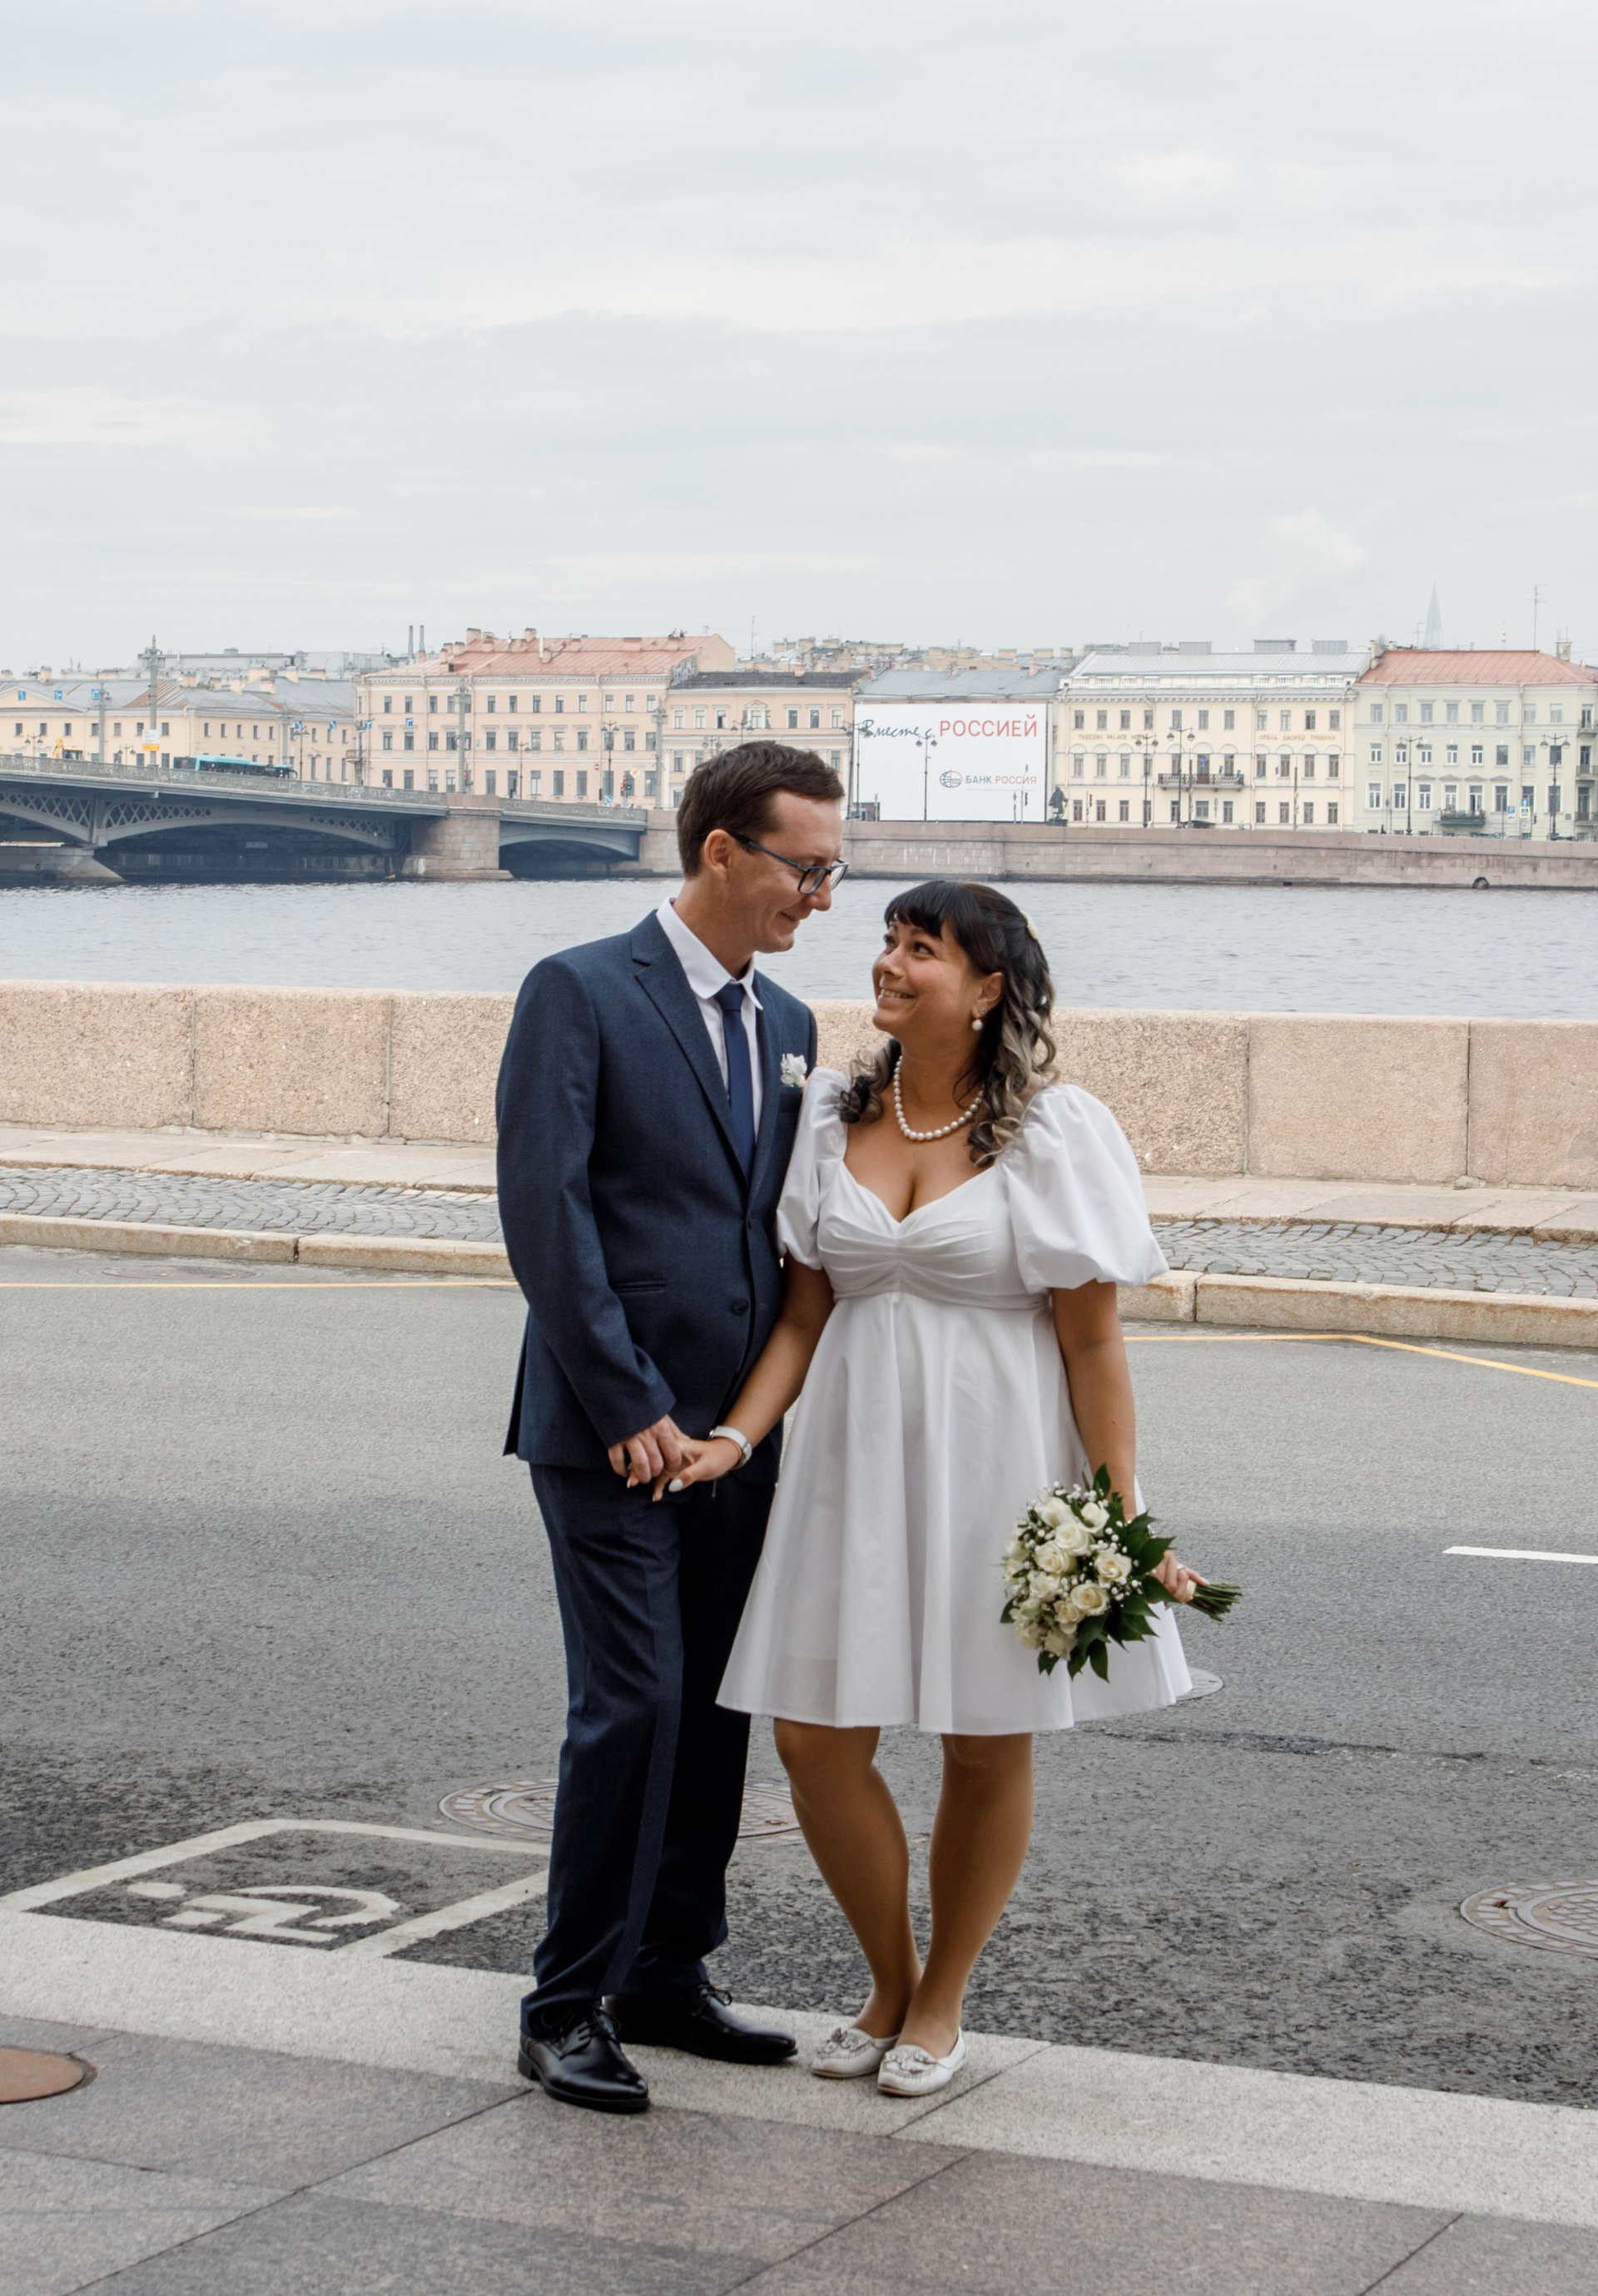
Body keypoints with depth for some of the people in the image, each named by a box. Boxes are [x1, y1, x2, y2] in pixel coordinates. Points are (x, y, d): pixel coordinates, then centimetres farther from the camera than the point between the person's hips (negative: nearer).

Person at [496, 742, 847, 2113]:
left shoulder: (789, 1025, 15)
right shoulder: (580, 995, -7)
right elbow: (545, 1213, -14)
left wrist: (778, 1413, 9)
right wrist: (629, 1409, -16)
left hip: (740, 1432, 7)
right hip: (611, 1427, -7)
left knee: (716, 1708, 9)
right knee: (631, 1706, -10)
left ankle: (667, 1977, 21)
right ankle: (568, 2009, 1)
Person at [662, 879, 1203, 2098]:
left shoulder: (1057, 1133, -7)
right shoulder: (833, 1118, 5)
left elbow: (1092, 1340, -8)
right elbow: (805, 1313, 7)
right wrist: (736, 1435, -8)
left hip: (996, 1459, -3)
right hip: (857, 1451, 4)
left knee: (988, 1747, 7)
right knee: (817, 1736, 1)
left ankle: (942, 2002, 27)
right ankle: (890, 1984, 23)